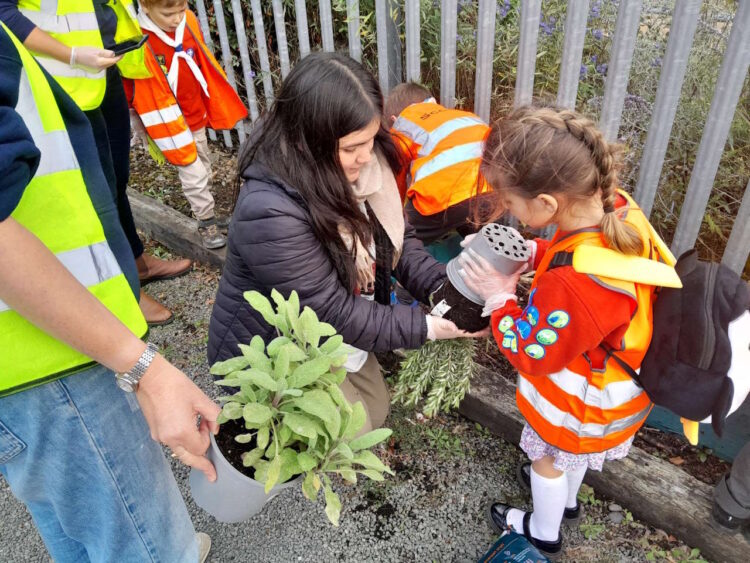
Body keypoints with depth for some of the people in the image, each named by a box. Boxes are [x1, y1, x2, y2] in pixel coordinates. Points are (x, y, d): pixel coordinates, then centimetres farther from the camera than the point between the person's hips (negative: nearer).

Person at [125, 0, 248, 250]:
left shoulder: (189, 22, -6)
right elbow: (129, 94, -12)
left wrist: (215, 106, 12)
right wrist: (145, 131, -5)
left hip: (197, 115, 6)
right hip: (170, 123, -6)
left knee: (203, 170, 17)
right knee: (193, 174, -2)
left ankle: (207, 215, 33)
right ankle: (206, 222, 14)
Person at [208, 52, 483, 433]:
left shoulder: (359, 166, -14)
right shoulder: (269, 212, -36)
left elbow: (396, 238, -4)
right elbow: (334, 312, -31)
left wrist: (442, 288, -20)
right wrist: (426, 327, -27)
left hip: (329, 340, 8)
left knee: (376, 413, 21)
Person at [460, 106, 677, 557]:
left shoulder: (574, 287, -46)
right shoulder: (617, 206, -23)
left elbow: (533, 354, -27)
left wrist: (500, 298, -18)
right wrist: (536, 253, -12)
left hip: (578, 406, -7)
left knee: (548, 459, 24)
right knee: (572, 449, 35)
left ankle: (544, 533, 54)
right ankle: (567, 499, 65)